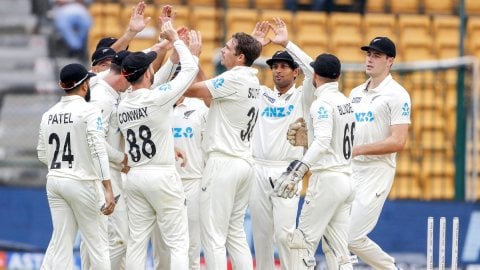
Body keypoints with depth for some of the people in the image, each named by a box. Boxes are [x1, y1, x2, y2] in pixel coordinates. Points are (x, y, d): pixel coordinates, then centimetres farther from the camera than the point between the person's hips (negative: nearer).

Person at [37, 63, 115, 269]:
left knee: (61, 242, 7)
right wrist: (107, 189, -23)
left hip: (54, 181, 6)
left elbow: (42, 155, 14)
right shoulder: (89, 111, -10)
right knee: (97, 243, 1)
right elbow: (98, 150, -19)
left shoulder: (49, 114, 8)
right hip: (83, 182, -6)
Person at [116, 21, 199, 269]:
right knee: (178, 242, -3)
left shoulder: (122, 107, 6)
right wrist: (176, 40, 8)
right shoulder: (157, 98, -13)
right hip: (162, 175, -6)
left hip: (134, 177, 6)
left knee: (137, 241, 6)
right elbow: (190, 69, -3)